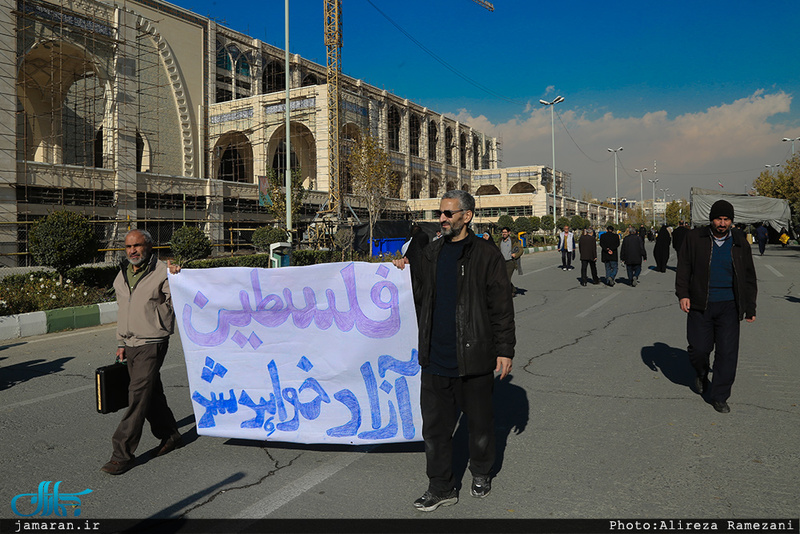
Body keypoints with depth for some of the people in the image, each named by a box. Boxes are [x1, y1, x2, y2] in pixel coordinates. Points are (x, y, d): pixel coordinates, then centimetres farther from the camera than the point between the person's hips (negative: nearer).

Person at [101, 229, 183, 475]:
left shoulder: (162, 274, -10)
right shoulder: (122, 275, 11)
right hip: (130, 343, 7)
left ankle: (123, 453, -1)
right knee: (151, 393, 14)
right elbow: (122, 311, 20)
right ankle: (170, 436, 30)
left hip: (152, 343, -7)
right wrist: (121, 343, 20)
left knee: (138, 395, -8)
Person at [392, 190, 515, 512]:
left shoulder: (486, 255, -5)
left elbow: (502, 307, -5)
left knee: (480, 421, 14)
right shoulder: (431, 254, 10)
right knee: (435, 424, 8)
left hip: (473, 357, -4)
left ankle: (481, 473, 38)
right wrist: (407, 272, 1)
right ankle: (441, 488, 23)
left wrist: (505, 349, -8)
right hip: (435, 358, 4)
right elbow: (420, 297, 19)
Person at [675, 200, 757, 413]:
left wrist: (750, 307, 9)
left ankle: (719, 397, 12)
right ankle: (701, 374, 34)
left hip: (729, 306, 1)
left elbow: (749, 277, 11)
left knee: (727, 353, -1)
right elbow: (684, 267, 4)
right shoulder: (695, 238, 1)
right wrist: (682, 293, -8)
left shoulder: (739, 242, 5)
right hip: (700, 305, -1)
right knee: (698, 349, -1)